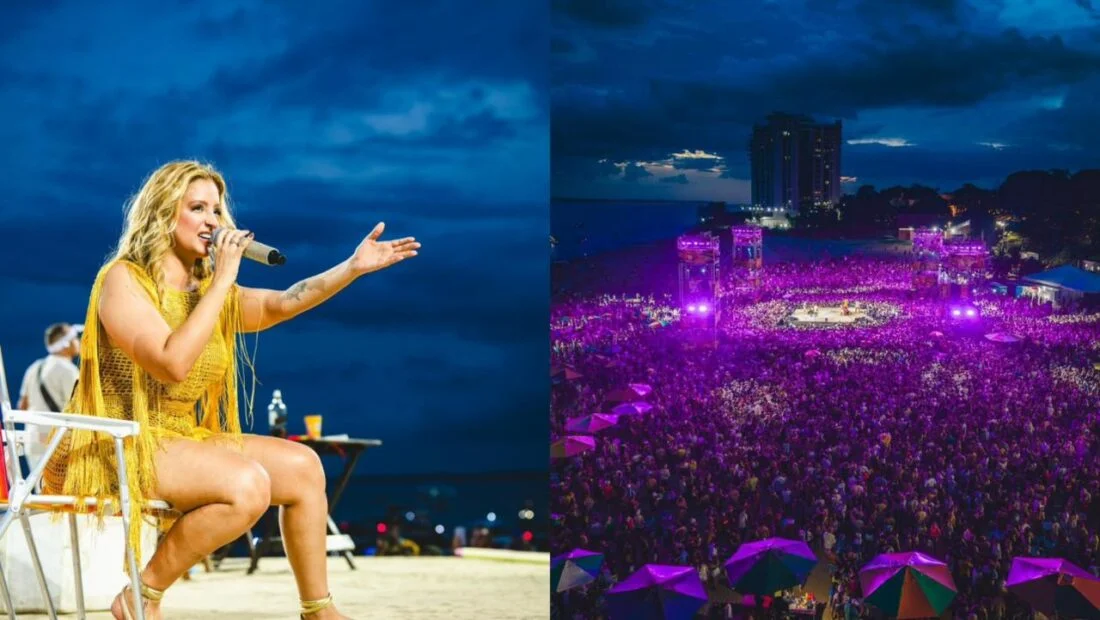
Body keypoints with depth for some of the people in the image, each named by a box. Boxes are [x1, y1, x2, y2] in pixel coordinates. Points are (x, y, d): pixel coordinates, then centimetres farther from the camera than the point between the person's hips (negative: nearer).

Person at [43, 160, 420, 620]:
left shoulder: (207, 290, 13)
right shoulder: (124, 280, -12)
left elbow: (281, 304, 3)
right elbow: (173, 363, -25)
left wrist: (353, 267, -9)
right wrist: (224, 279, -22)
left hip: (179, 440, 9)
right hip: (112, 448, -9)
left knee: (302, 466, 0)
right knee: (247, 484, -28)